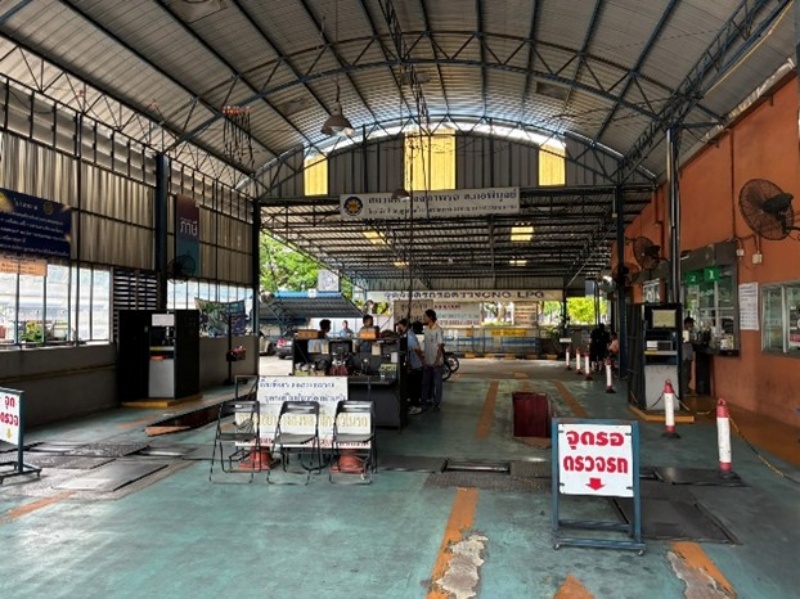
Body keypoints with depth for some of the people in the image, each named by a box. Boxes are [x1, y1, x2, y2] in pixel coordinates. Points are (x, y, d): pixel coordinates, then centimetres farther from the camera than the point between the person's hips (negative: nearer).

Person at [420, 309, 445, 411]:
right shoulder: (426, 329, 7)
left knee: (437, 384, 4)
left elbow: (440, 347, -15)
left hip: (437, 362, -7)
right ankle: (424, 401, 23)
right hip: (427, 362, 7)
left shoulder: (438, 330, -15)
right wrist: (423, 360, 10)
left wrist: (437, 361, -18)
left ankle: (437, 404, 12)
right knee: (425, 382, 13)